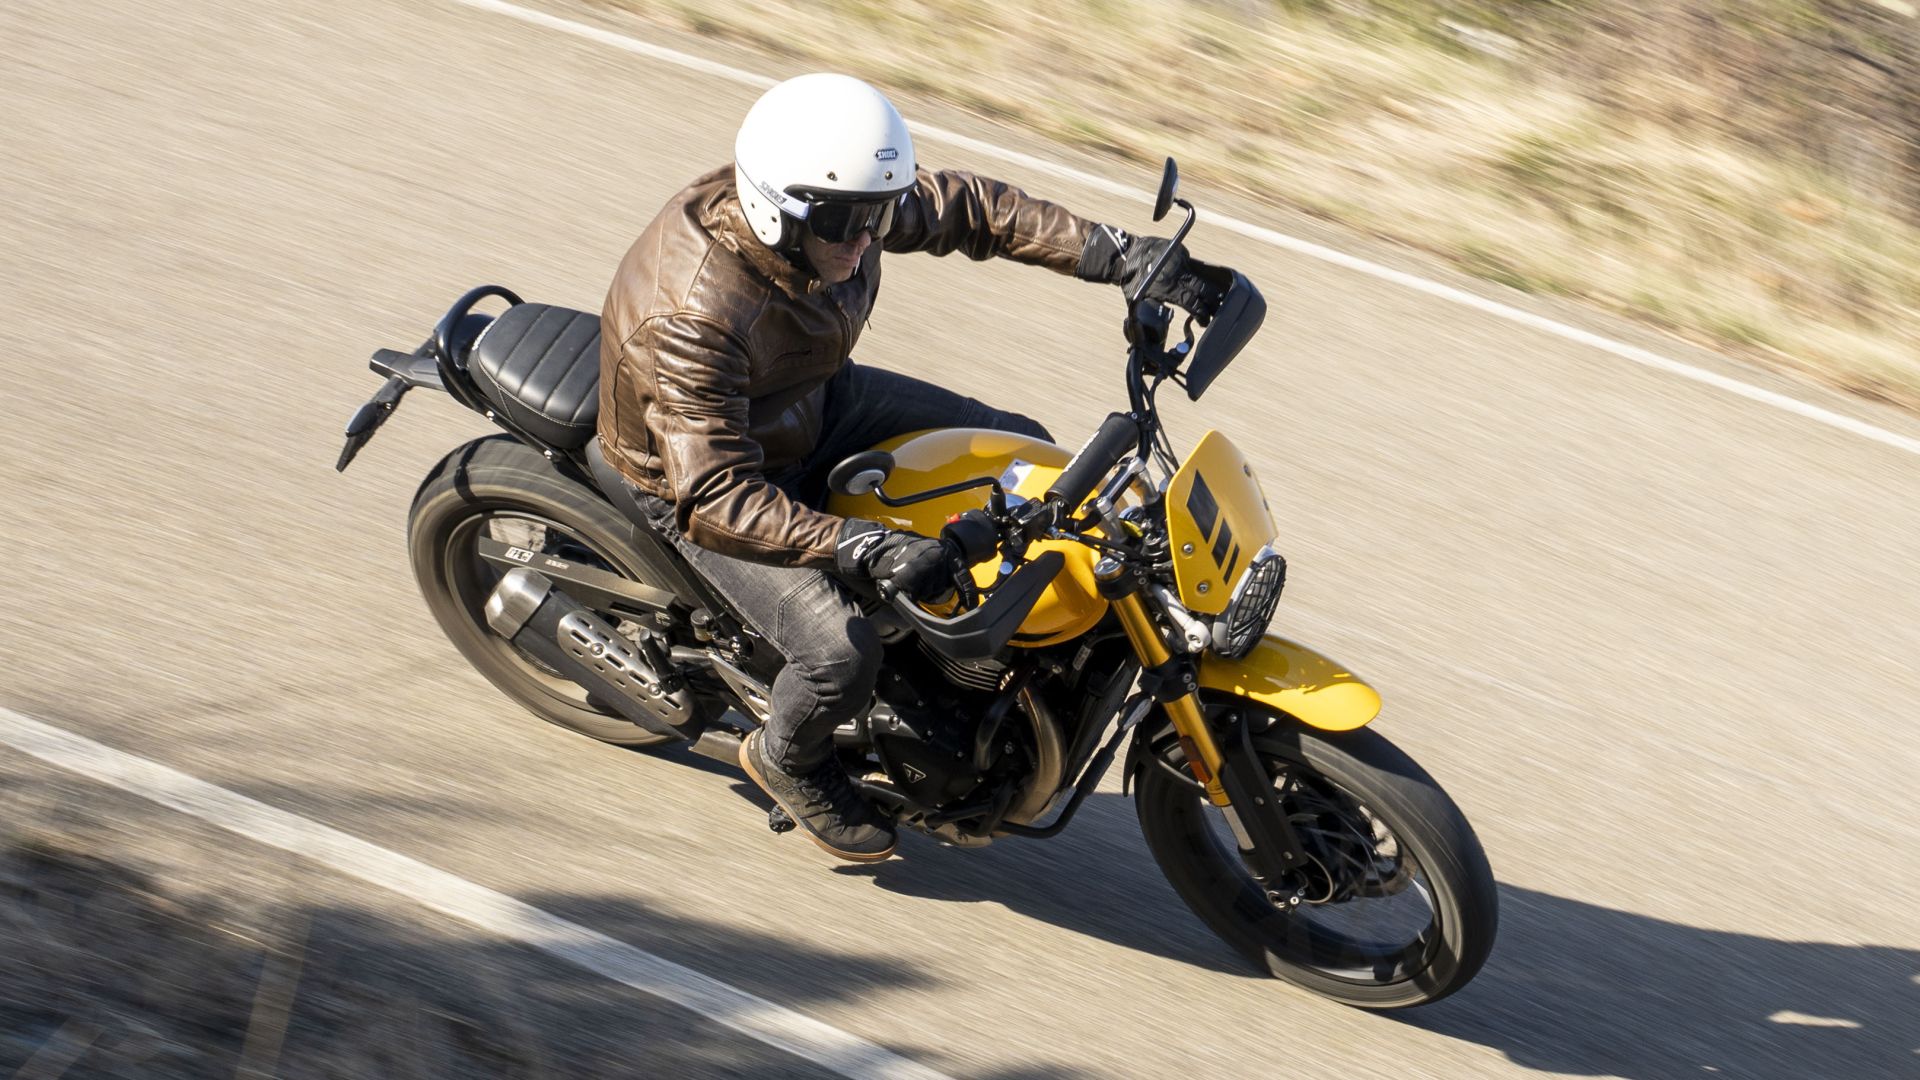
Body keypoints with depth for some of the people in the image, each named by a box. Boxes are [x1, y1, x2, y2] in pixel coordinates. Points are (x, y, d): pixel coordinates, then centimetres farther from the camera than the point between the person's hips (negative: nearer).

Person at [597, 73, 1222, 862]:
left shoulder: (839, 204, -20)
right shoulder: (691, 320, -40)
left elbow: (963, 208, -6)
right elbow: (717, 498, -44)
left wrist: (1120, 257, -14)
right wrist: (867, 549, -52)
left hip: (817, 402, 8)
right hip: (698, 470, -7)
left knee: (1026, 454, 3)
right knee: (842, 650, -24)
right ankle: (787, 759, 13)